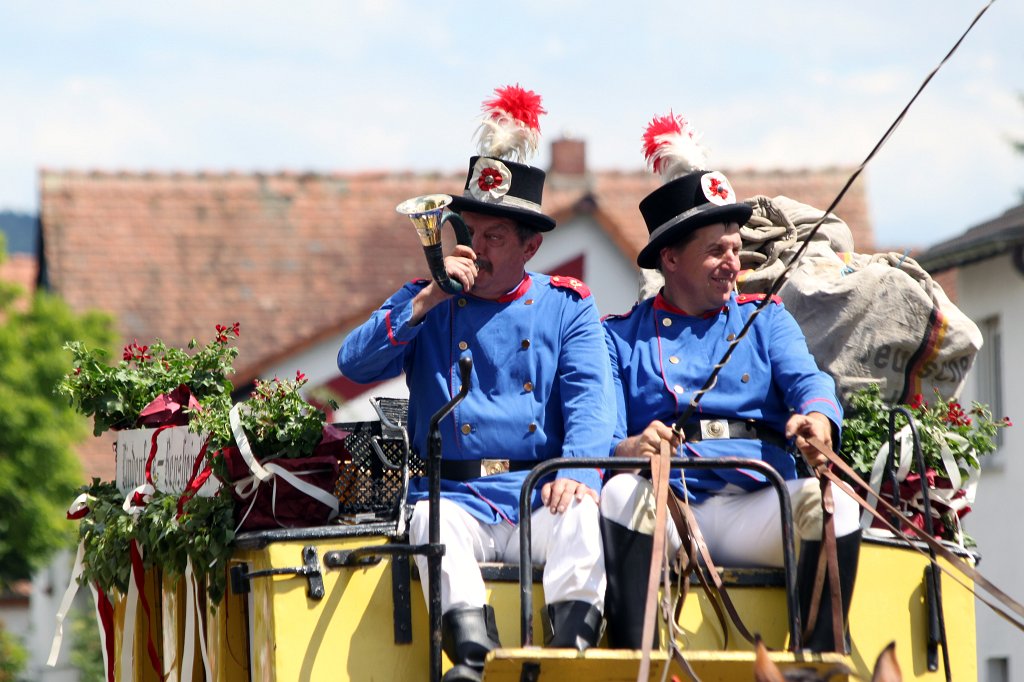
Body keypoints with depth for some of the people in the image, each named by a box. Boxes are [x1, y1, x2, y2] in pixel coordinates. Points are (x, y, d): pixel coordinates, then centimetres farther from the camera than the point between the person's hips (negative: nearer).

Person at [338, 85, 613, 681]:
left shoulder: (567, 306, 13)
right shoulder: (428, 303, 17)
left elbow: (590, 399, -1)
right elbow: (356, 365, 3)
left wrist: (580, 470, -22)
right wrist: (427, 301, -7)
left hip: (539, 498, 0)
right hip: (458, 495, 0)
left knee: (580, 515, -32)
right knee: (435, 521, -33)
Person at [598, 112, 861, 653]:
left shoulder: (765, 319, 22)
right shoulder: (620, 337, 16)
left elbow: (806, 378, 1)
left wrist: (817, 419, -25)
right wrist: (629, 449, -23)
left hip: (755, 508, 1)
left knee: (831, 503, -28)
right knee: (620, 491, -34)